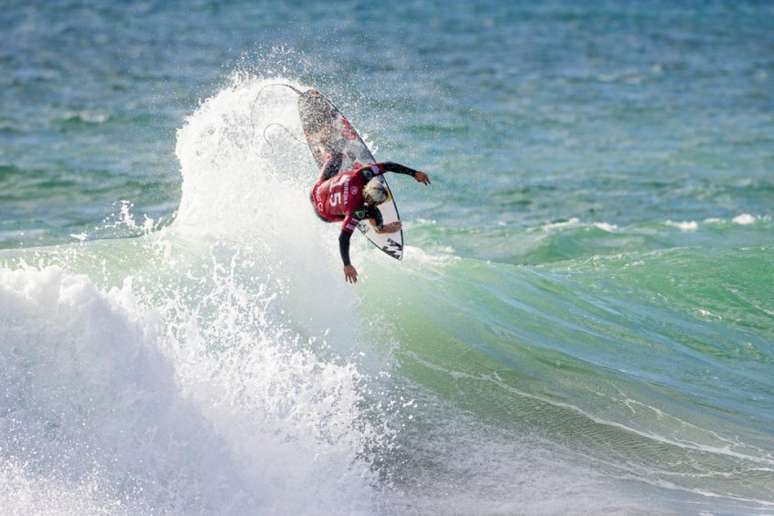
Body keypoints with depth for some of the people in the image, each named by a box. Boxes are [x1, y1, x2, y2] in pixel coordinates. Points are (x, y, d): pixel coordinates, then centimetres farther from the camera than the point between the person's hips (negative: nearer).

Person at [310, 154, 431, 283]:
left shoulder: (360, 174, -33)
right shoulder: (355, 211, -43)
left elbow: (387, 166, -24)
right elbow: (343, 238, -41)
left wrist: (414, 173, -24)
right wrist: (347, 265, -39)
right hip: (325, 214, -4)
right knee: (373, 213, -8)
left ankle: (333, 156, 65)